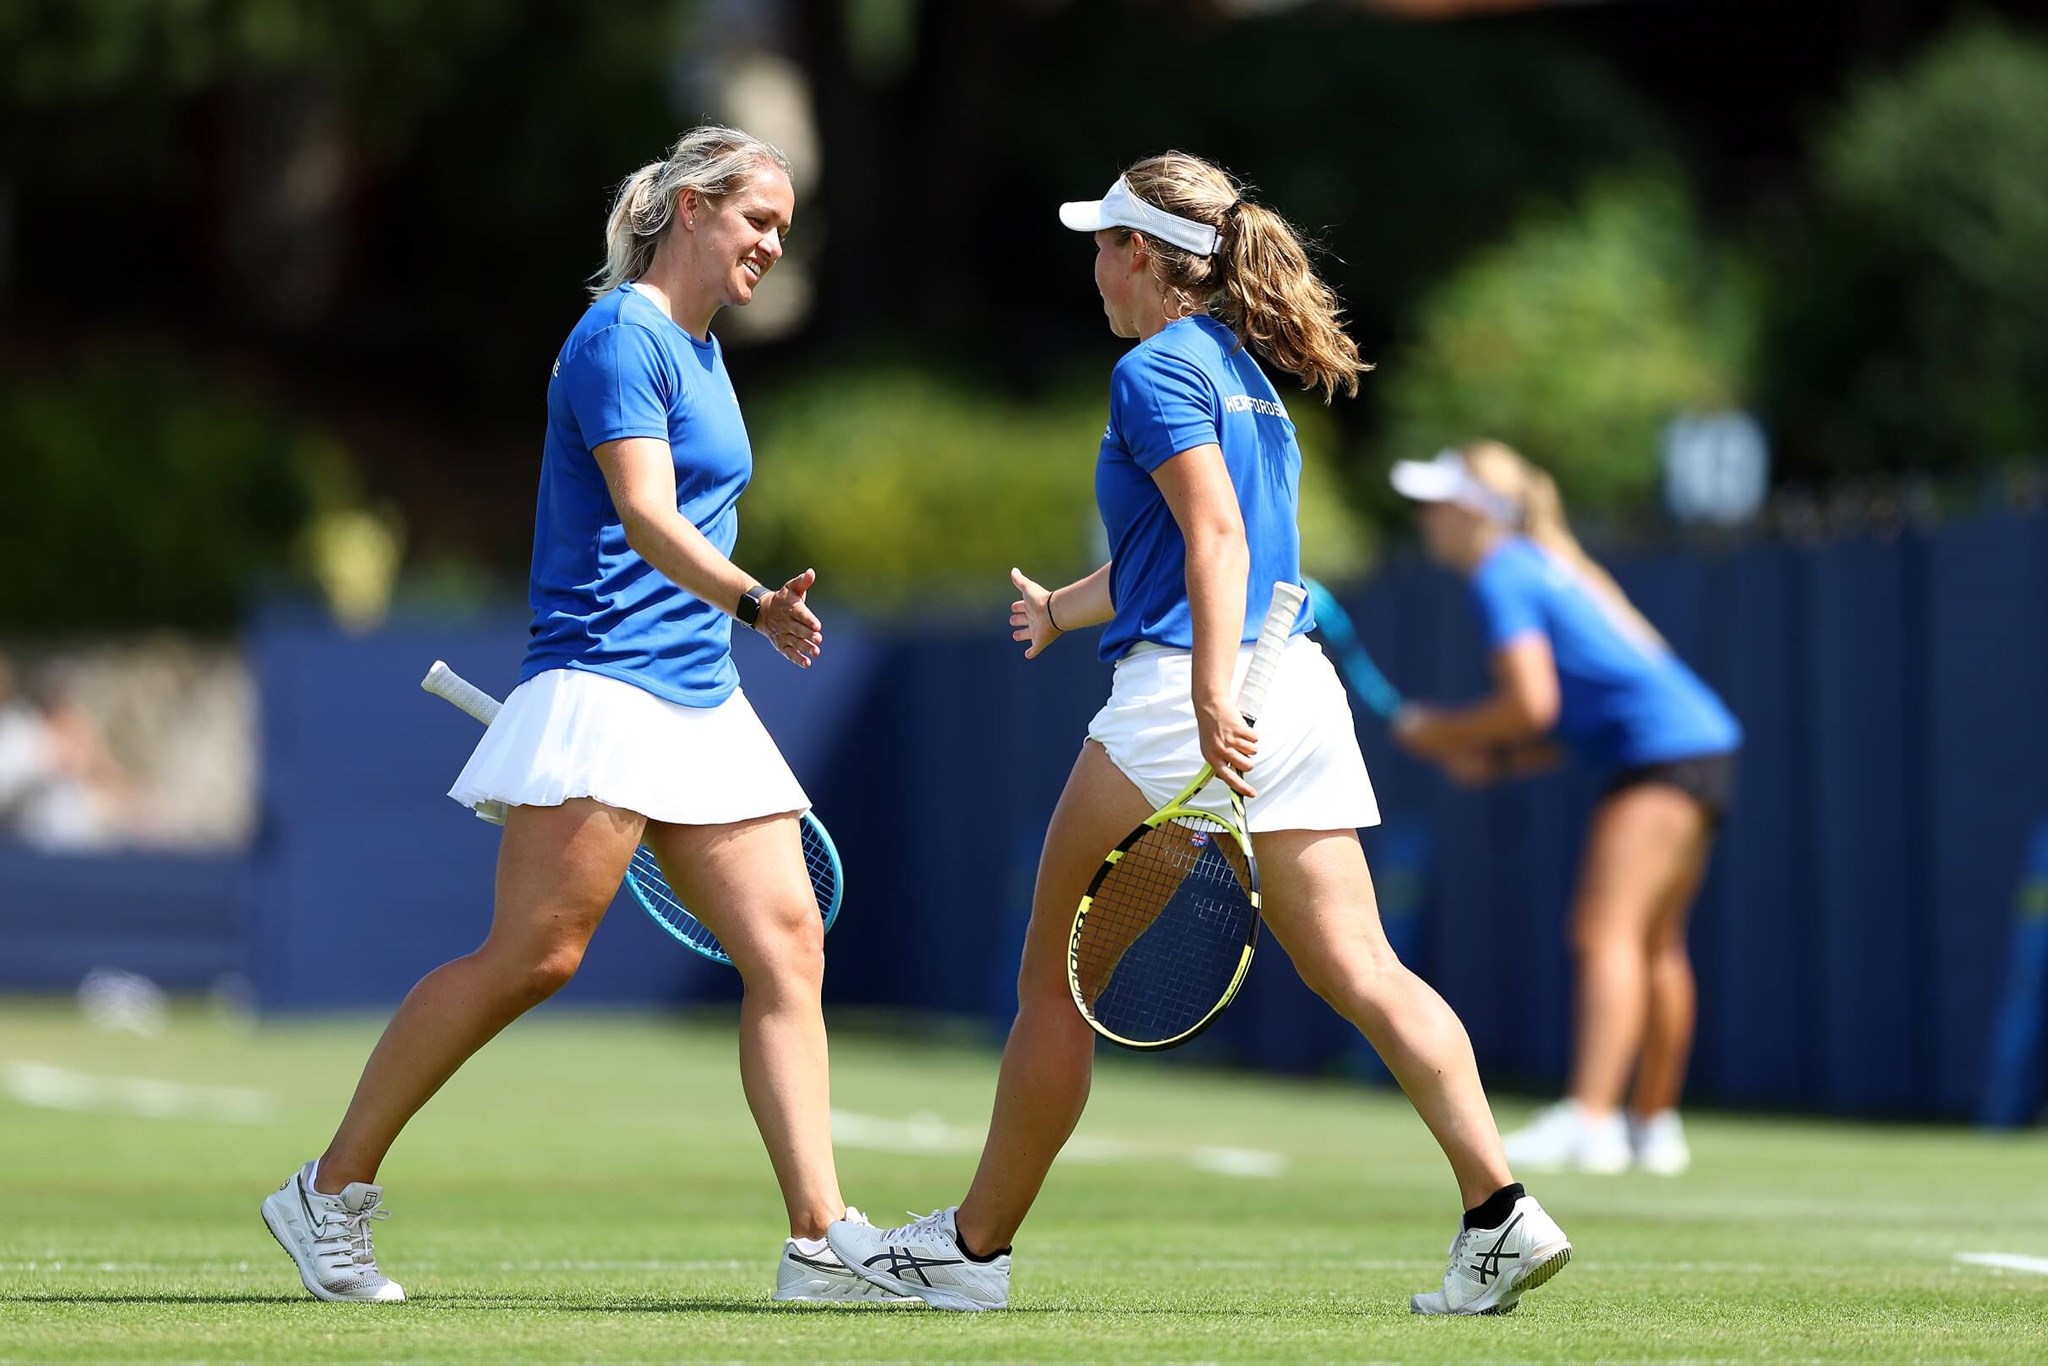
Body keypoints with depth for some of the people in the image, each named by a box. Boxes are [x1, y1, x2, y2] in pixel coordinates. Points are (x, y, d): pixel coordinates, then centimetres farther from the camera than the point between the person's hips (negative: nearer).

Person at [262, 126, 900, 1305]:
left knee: (789, 945, -3)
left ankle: (821, 1242, -7)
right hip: (603, 688, -9)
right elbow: (644, 514, -24)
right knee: (532, 956, -11)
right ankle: (331, 1194, 0)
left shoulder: (703, 349, 19)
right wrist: (753, 600, -38)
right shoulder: (623, 336, -10)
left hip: (702, 701, 9)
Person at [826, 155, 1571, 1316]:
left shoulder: (1157, 372, -6)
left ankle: (974, 1249, 14)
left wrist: (1211, 701, -29)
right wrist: (1062, 609, 50)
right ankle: (1500, 1211, -19)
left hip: (1180, 697, -8)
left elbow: (1216, 534, -20)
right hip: (1300, 691, 8)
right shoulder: (1243, 372, 21)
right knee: (1359, 969, -3)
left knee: (1056, 977, 6)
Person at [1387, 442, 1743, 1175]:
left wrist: (1444, 731, -2)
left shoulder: (1502, 576, -8)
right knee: (1654, 943, 17)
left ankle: (1588, 1121, -31)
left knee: (1606, 932, -19)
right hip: (1702, 740, 11)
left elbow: (1533, 703, -17)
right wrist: (1498, 759, 12)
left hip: (1664, 750, -11)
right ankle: (1654, 1127, 25)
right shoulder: (1544, 567, 22)